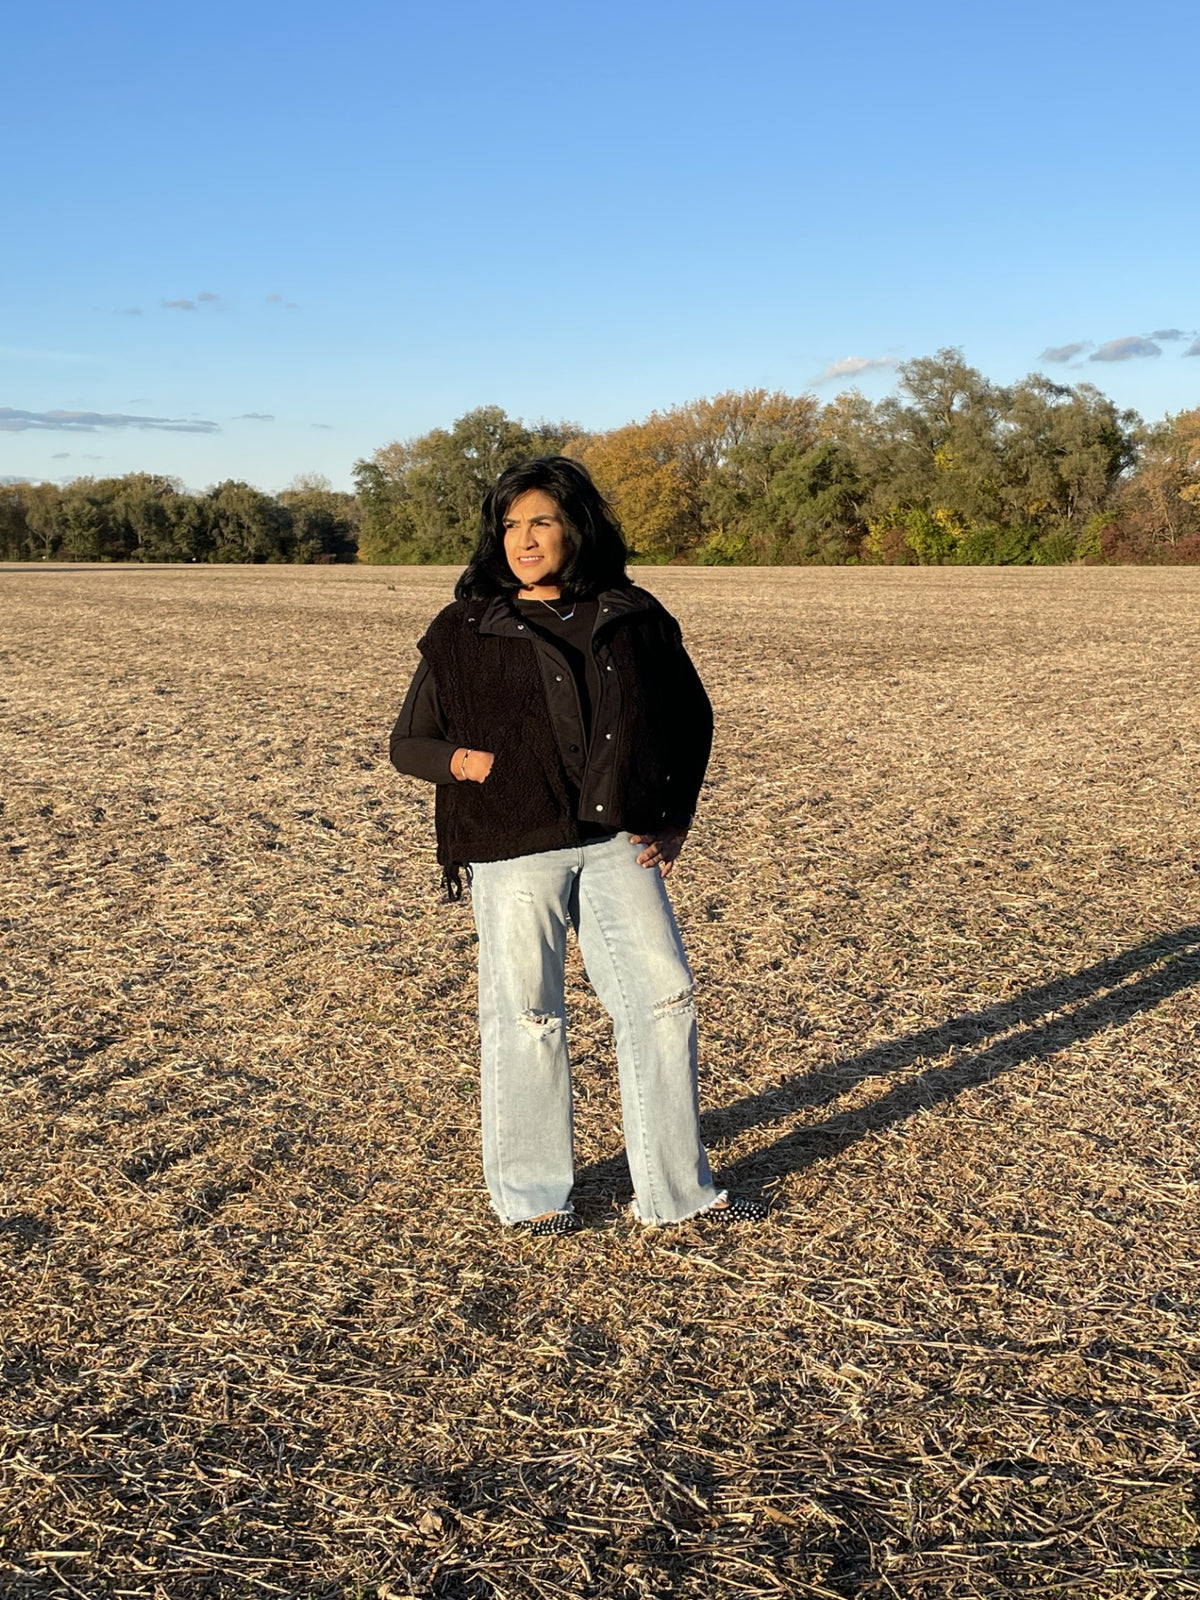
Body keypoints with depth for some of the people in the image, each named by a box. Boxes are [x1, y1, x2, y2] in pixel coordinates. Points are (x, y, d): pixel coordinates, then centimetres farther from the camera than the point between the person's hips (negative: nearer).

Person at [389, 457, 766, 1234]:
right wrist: (463, 761, -15)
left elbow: (691, 717, 17)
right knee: (527, 1015, 4)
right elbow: (408, 743, 6)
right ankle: (531, 1192, 23)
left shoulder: (633, 617, 7)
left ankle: (677, 1187, 20)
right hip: (515, 850, -2)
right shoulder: (464, 632, 2)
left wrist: (677, 816, 8)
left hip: (619, 843, 3)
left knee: (665, 997, 3)